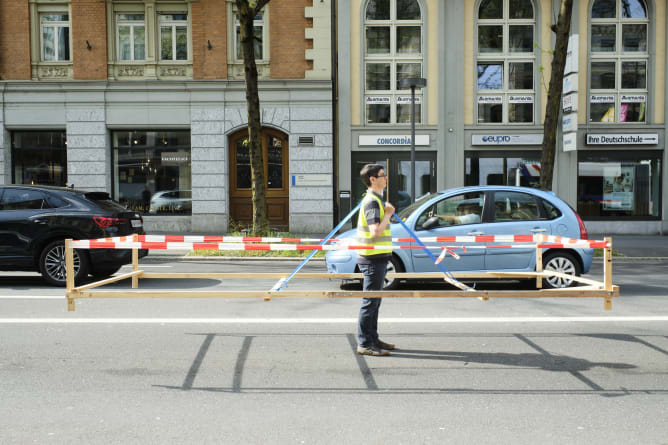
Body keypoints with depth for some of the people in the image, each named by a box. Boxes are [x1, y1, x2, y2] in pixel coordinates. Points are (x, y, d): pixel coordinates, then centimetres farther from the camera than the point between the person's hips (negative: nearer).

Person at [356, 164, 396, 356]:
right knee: (370, 301, -5)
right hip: (373, 258, -10)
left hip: (377, 258, 10)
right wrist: (388, 214, -15)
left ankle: (373, 339, 25)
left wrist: (387, 212, 14)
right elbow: (376, 231, -26)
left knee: (374, 301, 16)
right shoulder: (372, 201, -16)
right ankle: (364, 344, 1)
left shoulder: (375, 200, 17)